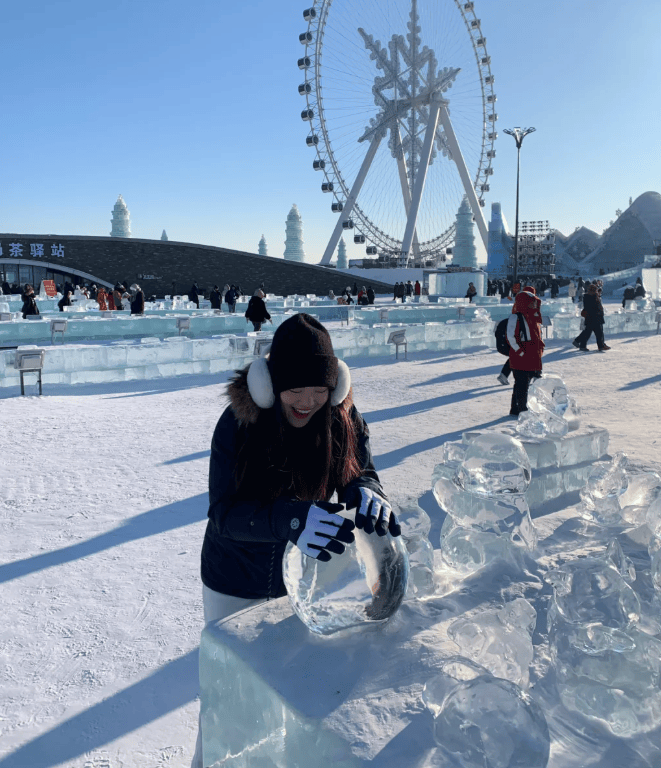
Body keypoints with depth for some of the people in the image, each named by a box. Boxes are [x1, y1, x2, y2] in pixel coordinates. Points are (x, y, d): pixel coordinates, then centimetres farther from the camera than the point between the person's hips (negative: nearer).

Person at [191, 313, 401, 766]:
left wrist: (367, 493, -34)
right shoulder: (239, 424, -24)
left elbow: (360, 472, -9)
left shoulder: (342, 419, -14)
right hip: (237, 586, -3)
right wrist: (294, 519, -45)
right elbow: (224, 512, -27)